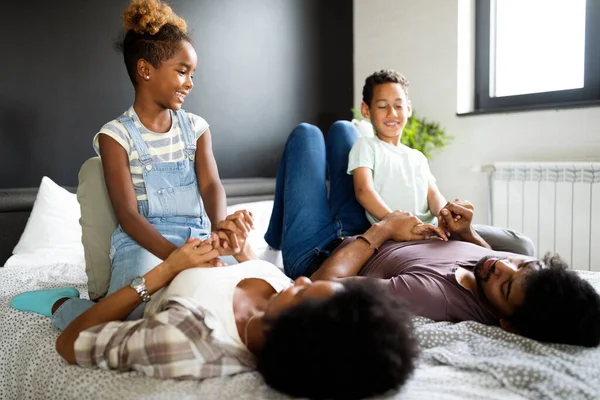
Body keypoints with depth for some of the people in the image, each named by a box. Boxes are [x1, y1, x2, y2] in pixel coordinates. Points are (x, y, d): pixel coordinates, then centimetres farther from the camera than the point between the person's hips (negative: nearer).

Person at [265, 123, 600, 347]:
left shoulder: (433, 295, -47)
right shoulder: (518, 264, -23)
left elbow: (323, 284, -42)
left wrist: (382, 229, -30)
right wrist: (466, 232, -13)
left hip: (317, 257, -6)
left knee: (306, 132, 8)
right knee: (342, 128, 16)